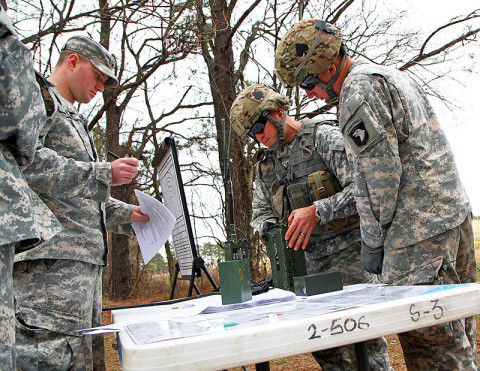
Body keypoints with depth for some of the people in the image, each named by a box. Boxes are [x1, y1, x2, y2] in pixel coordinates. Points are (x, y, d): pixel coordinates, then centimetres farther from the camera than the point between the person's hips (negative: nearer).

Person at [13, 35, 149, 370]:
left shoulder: (73, 120, 31)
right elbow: (28, 163, -19)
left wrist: (125, 215, 19)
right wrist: (104, 174, -15)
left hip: (85, 258, 10)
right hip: (53, 257, -10)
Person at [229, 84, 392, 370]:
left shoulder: (324, 137, -7)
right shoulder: (265, 167, 14)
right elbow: (261, 213, 19)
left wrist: (317, 211, -25)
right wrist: (272, 229, -4)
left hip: (350, 252, -6)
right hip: (311, 262, 6)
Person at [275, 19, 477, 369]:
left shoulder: (357, 90, -10)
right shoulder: (391, 75, 22)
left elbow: (378, 174, -15)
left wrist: (373, 239, -6)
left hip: (421, 228, -11)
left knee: (426, 339, -6)